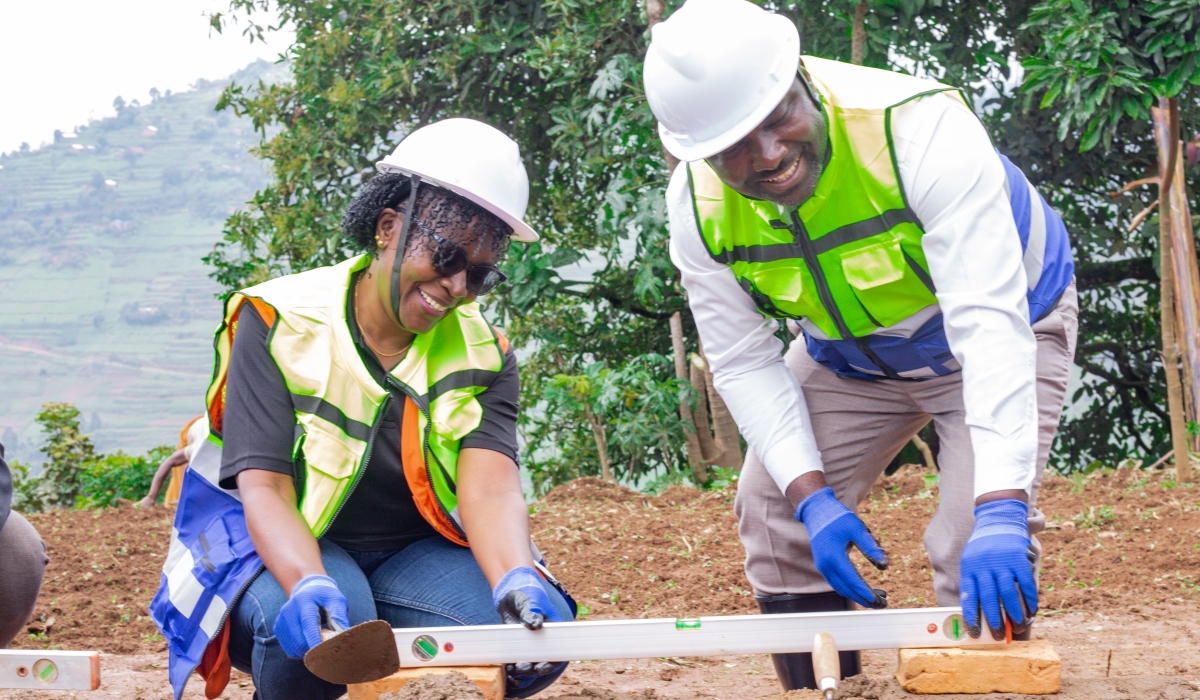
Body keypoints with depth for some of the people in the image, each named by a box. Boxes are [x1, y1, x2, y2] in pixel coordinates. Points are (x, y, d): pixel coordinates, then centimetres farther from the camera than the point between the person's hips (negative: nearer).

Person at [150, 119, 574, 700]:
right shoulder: (279, 324, -13)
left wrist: (516, 580, -45)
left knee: (542, 624, -24)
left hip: (413, 553, 3)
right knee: (317, 626, -37)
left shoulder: (485, 354, -3)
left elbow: (490, 487, -21)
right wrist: (308, 585, -46)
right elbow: (264, 489, -23)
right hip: (284, 547, -3)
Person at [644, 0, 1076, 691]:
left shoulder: (919, 128, -39)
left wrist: (1001, 510, -52)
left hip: (1003, 324, -5)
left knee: (977, 540, -22)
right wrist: (811, 496, -28)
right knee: (775, 512, -1)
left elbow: (990, 324, -44)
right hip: (850, 356, 5)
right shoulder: (698, 203, -23)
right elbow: (746, 362, -14)